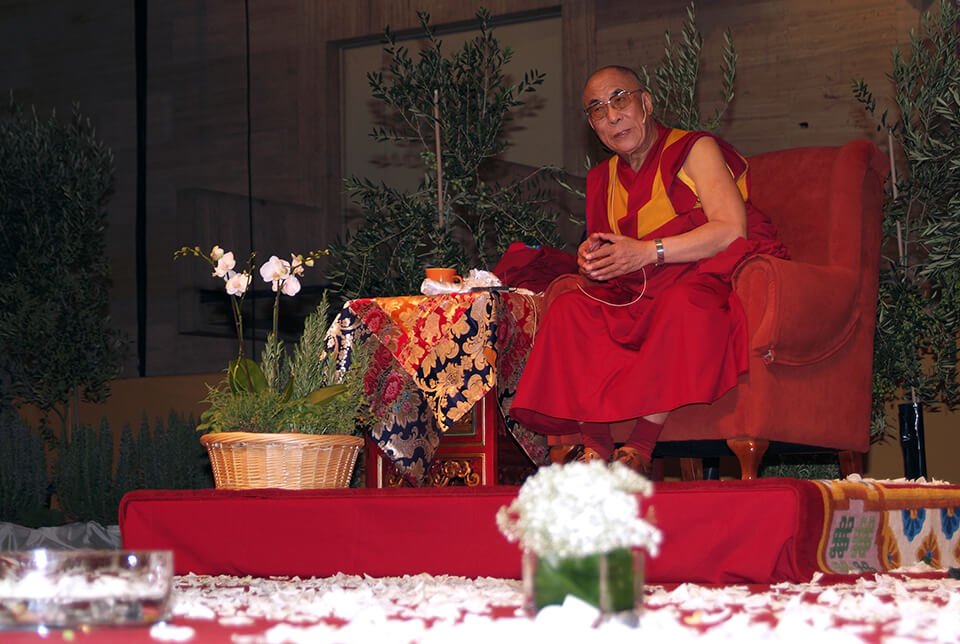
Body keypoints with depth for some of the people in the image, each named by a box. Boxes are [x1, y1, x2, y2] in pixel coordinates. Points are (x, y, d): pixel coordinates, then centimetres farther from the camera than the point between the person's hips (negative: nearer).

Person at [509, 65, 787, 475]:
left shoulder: (695, 150, 1)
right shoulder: (601, 180, 19)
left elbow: (733, 230, -13)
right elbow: (608, 266, 20)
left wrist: (646, 252, -19)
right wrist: (591, 259, -6)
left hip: (711, 280, -5)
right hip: (641, 298, 6)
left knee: (683, 302, -39)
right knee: (569, 300, -19)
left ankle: (640, 448, -39)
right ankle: (595, 445, -30)